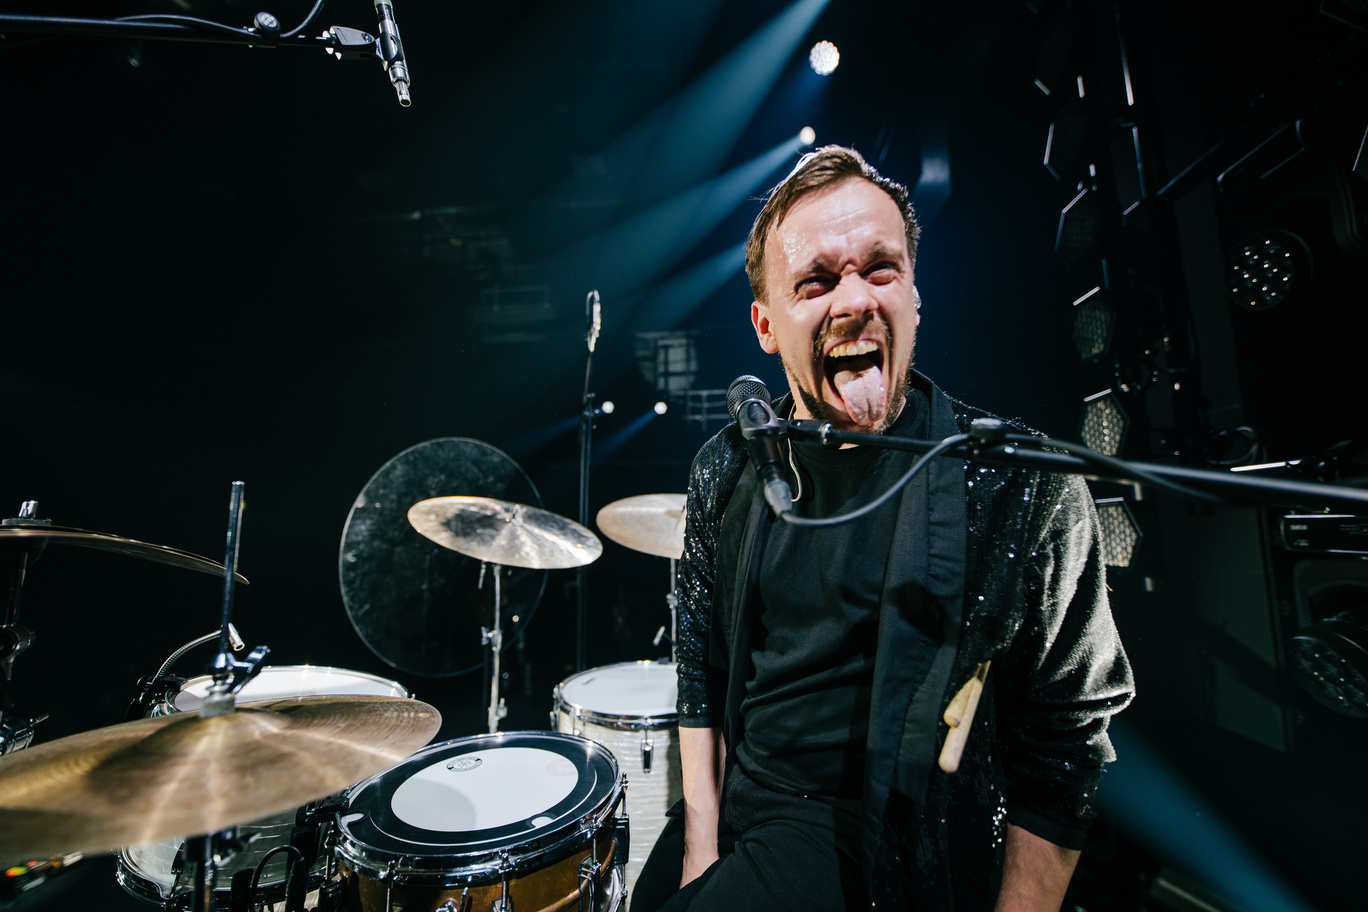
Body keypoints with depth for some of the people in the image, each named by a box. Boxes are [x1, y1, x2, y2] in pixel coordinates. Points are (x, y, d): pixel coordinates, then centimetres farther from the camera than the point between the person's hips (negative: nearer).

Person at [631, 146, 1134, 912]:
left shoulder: (1021, 483, -17)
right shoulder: (727, 469, -5)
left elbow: (1066, 743, -9)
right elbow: (701, 659, 3)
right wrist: (701, 839, 1)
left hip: (884, 841, -3)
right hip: (729, 795, 4)